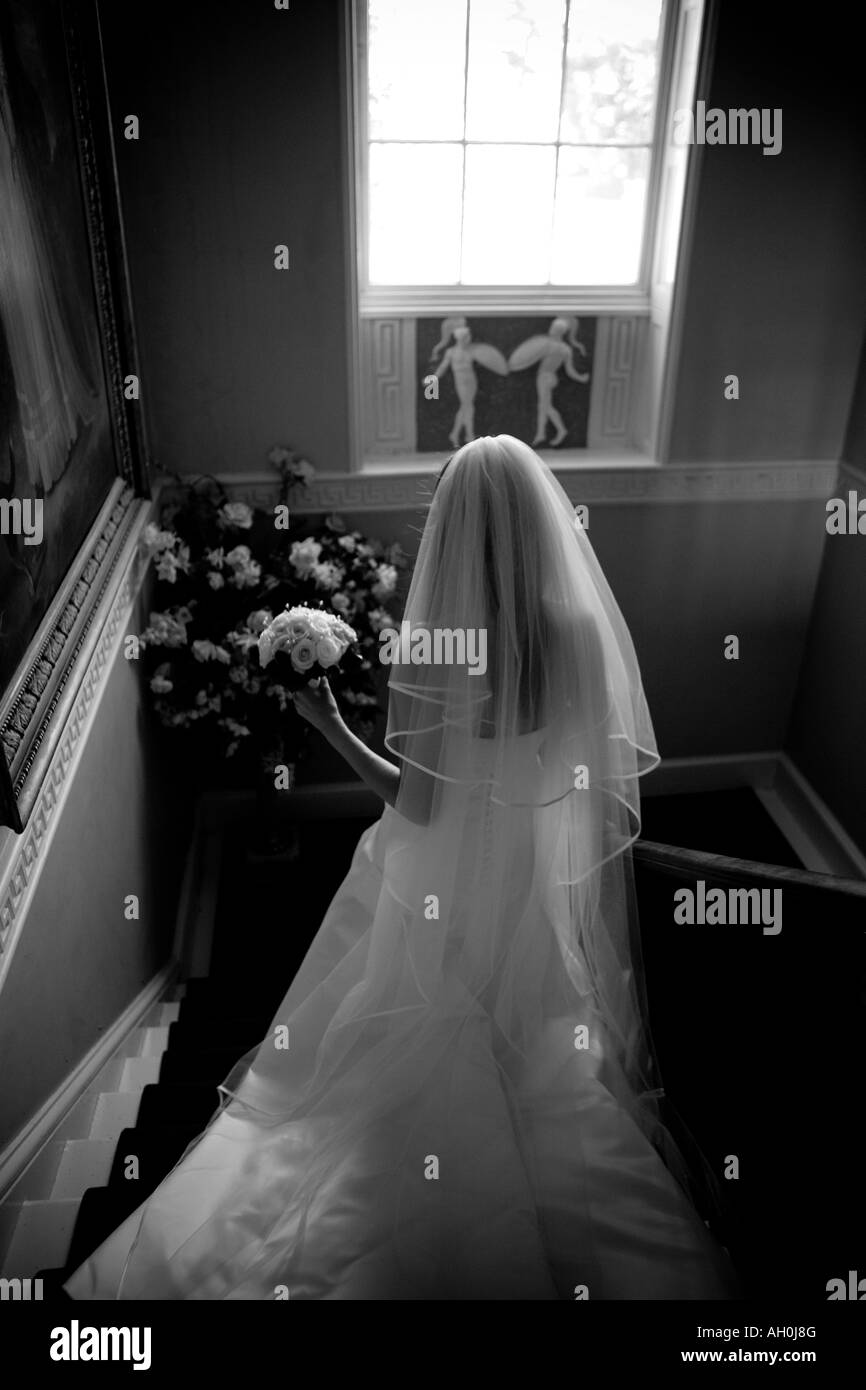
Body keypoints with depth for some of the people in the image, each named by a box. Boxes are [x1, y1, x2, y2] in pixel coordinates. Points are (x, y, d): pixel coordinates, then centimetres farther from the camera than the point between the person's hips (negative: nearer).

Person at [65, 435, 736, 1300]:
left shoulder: (432, 647, -27)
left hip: (450, 885, -3)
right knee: (544, 1040, 26)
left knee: (435, 1052, 22)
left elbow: (417, 802, -21)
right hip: (549, 880, 3)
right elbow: (614, 766, -6)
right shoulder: (585, 628, -16)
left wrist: (328, 725, -14)